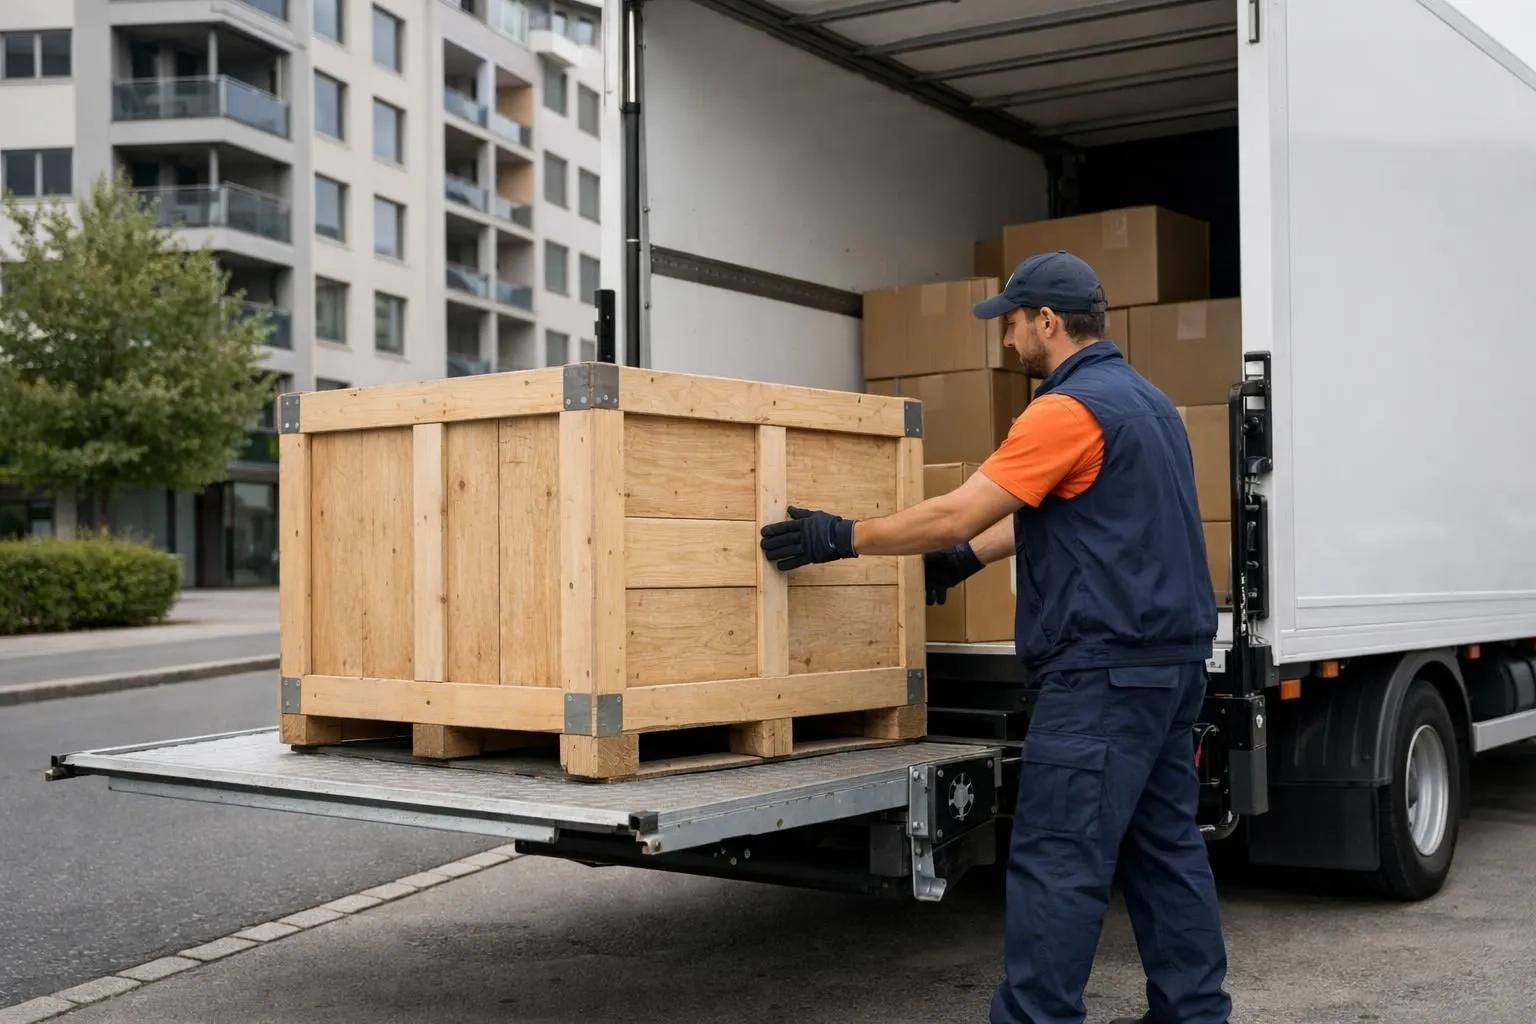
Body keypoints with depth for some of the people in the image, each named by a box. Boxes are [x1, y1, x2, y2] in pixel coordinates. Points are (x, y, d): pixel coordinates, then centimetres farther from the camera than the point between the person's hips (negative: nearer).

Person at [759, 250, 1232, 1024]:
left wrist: (842, 539, -7)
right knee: (1165, 844, 13)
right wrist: (968, 558, 26)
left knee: (1057, 860, -7)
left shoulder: (1069, 408, -15)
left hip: (1103, 668, -10)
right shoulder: (1145, 400, 16)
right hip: (1170, 658, 10)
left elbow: (954, 513, -16)